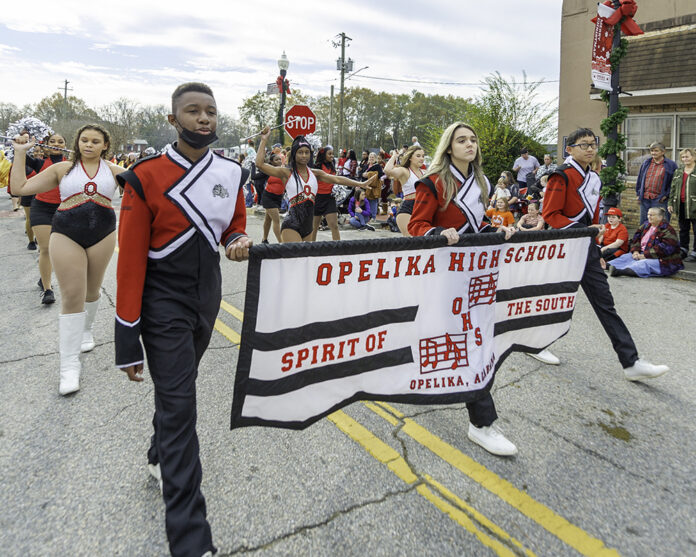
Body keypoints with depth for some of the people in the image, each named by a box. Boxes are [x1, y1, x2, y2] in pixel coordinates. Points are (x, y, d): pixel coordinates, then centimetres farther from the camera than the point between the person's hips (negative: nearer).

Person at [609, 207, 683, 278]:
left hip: (662, 261, -9)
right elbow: (636, 239, 13)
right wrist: (635, 251, -6)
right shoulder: (645, 225, 13)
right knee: (626, 257, -10)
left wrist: (645, 255, -24)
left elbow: (663, 249, -23)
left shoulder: (667, 231, -13)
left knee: (644, 263, -36)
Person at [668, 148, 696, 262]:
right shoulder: (678, 172, 14)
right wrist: (671, 203, 11)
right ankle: (683, 250, 24)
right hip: (681, 205, 5)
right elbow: (673, 189, 17)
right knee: (683, 230, 13)